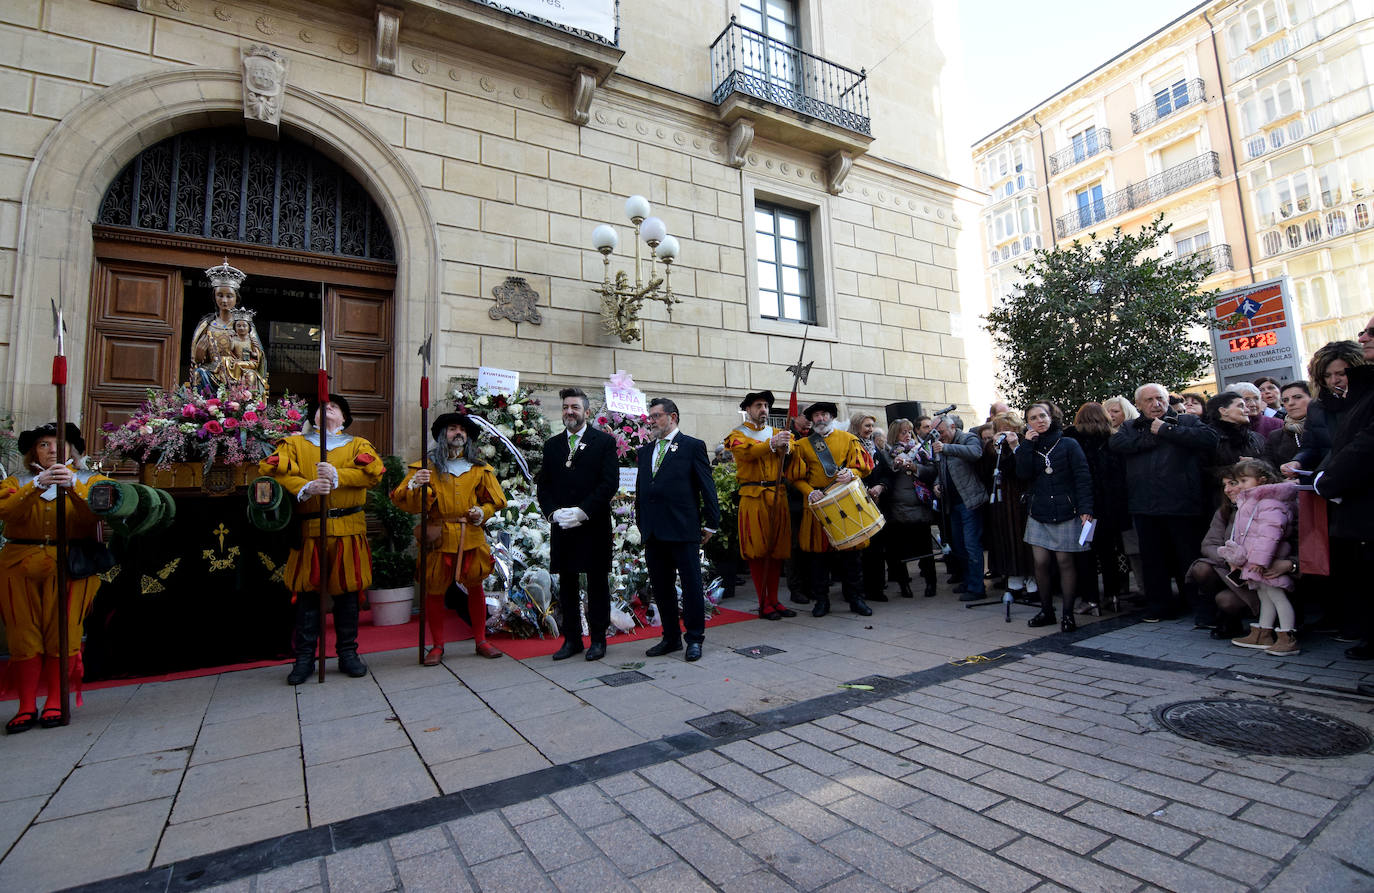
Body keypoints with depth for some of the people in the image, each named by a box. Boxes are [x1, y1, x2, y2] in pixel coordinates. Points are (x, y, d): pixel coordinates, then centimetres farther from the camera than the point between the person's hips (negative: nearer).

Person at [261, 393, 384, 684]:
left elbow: (373, 472, -8)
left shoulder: (358, 445, 11)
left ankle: (348, 653, 19)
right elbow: (271, 468, -5)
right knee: (307, 592, 4)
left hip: (348, 531, 0)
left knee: (347, 591, 6)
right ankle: (304, 657, 17)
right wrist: (305, 487, -21)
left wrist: (337, 476, -23)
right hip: (308, 530, 0)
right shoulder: (295, 444, 13)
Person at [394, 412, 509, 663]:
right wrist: (414, 486, -22)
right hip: (439, 538, -2)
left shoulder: (479, 467, 11)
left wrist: (482, 512, -3)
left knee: (476, 587, 8)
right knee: (434, 591, 2)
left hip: (472, 537, 2)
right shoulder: (427, 465, 4)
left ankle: (481, 640, 20)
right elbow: (402, 500, -1)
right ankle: (437, 645, 18)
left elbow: (496, 500, 16)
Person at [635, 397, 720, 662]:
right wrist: (641, 523, 13)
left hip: (683, 530, -6)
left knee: (691, 585, 3)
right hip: (653, 531, 6)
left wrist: (710, 523, -4)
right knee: (661, 586, 12)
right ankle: (671, 637, 26)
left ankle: (694, 638, 17)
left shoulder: (693, 447, -1)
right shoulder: (645, 451, 16)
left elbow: (707, 488, -2)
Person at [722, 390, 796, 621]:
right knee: (757, 550, -3)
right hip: (753, 497, -4)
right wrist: (772, 444, -32)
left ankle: (774, 600, 16)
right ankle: (763, 603, 5)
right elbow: (747, 451, -16)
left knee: (777, 548, 6)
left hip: (778, 496, 4)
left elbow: (790, 446, -4)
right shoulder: (737, 435, 5)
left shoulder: (776, 432, 17)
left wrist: (785, 445, -28)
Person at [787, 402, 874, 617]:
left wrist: (851, 473, -15)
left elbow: (865, 465, 6)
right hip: (817, 503, 0)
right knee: (818, 551, 2)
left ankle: (855, 598, 15)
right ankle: (821, 600, 13)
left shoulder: (848, 439, 10)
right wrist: (810, 493, -11)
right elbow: (795, 476, 5)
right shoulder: (802, 445, 9)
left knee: (850, 551, 2)